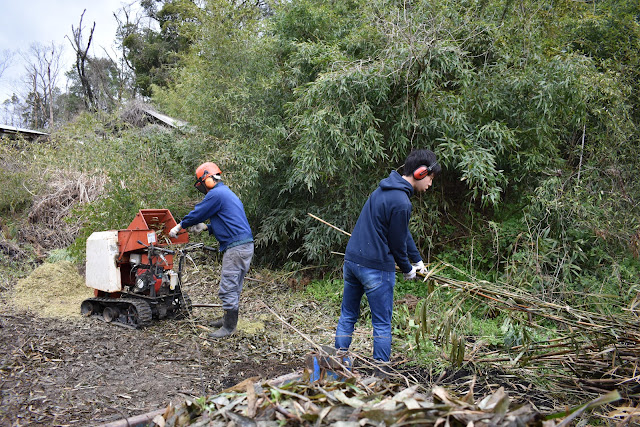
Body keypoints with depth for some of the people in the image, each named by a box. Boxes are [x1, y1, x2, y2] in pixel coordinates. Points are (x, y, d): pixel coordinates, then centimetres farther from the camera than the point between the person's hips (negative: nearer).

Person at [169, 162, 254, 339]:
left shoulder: (216, 194, -11)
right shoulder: (226, 192, 22)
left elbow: (198, 213, -4)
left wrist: (179, 226, 11)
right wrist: (205, 227, 17)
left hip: (236, 247, -11)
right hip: (244, 245, 11)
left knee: (228, 288, -5)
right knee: (233, 287, 19)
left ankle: (229, 327, 2)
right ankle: (229, 318, 30)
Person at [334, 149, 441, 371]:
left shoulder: (385, 188, 10)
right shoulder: (401, 202, -20)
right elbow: (397, 242, -12)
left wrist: (417, 259, 22)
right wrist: (407, 269, 6)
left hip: (351, 260, 9)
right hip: (376, 268, -9)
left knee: (347, 317, 16)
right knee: (382, 325, 5)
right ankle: (381, 372, 14)